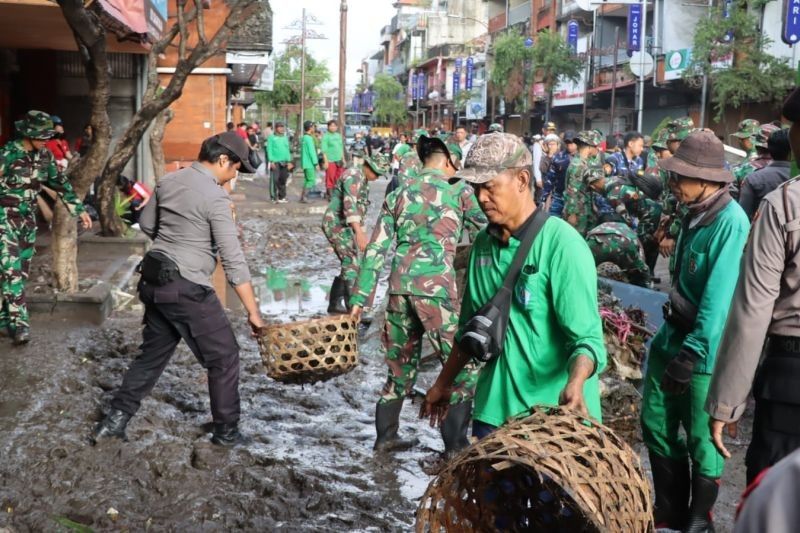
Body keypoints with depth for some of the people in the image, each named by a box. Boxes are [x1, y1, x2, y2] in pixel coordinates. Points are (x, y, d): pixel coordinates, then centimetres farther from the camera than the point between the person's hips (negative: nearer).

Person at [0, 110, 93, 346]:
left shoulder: (44, 156, 4)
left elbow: (60, 183, 14)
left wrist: (79, 209, 13)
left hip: (28, 219, 7)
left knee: (21, 272, 9)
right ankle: (19, 324, -14)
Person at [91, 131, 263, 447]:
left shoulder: (168, 182, 7)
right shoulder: (216, 197, -16)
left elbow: (146, 224, 21)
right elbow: (233, 261, -18)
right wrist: (253, 312, -16)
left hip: (154, 281, 8)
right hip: (187, 289, -7)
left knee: (153, 353, 20)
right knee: (224, 356, 8)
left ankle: (115, 420, 21)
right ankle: (226, 431, 16)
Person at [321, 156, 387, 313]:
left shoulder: (363, 181, 17)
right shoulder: (354, 175, -16)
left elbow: (360, 210, 26)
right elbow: (349, 204, -30)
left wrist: (363, 235, 29)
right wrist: (359, 233, -38)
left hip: (344, 227, 10)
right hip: (336, 224, -10)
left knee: (350, 265, 14)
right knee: (352, 265, -16)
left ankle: (334, 304, 23)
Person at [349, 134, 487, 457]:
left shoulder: (400, 192, 14)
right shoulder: (458, 190, 4)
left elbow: (376, 248, 9)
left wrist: (360, 297, 9)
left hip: (399, 285, 5)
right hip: (436, 287, -5)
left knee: (401, 363, 20)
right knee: (462, 365, 7)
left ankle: (386, 436, 26)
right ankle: (455, 445, 6)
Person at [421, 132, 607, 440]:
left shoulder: (562, 244, -15)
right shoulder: (484, 243, 6)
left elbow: (587, 336, -19)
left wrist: (575, 385, -37)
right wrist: (444, 383, 23)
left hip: (554, 412, -6)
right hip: (494, 405, 6)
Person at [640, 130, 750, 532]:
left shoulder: (731, 223, -20)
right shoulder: (695, 214, 8)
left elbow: (718, 298, -25)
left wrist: (691, 353, -24)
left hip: (705, 352, -9)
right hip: (672, 337, 9)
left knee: (702, 440, 7)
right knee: (656, 426, 16)